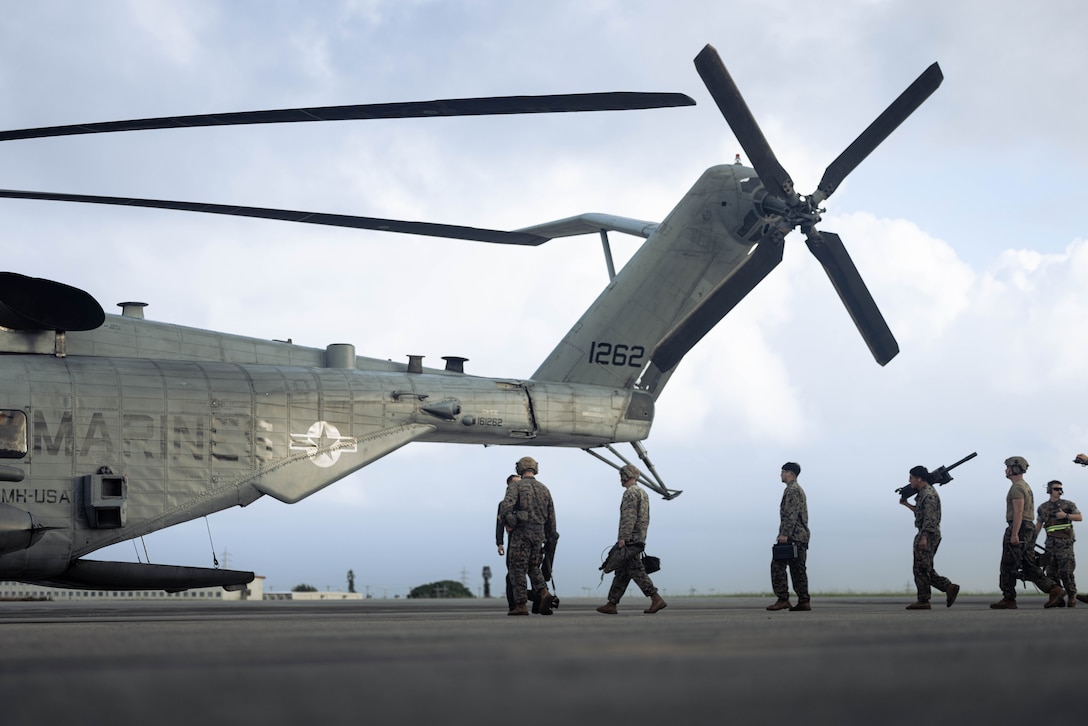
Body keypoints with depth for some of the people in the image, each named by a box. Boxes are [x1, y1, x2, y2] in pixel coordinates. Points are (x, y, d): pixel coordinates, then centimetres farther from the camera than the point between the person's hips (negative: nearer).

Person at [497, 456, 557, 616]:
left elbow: (506, 505, -20)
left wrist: (507, 523, -5)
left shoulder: (516, 485, -3)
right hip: (539, 533, 5)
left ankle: (520, 605, -6)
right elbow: (551, 515, 15)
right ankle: (543, 593, -9)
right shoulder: (544, 489, 14)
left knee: (518, 569, -1)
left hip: (522, 531, -5)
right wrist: (551, 536, 22)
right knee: (533, 567, 15)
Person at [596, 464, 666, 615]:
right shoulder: (643, 493, 20)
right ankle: (612, 604, 10)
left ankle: (657, 599, -17)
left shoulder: (630, 493, -10)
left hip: (629, 539, -10)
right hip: (640, 539, 10)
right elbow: (645, 519, 23)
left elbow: (629, 517, -20)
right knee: (622, 572, 9)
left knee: (636, 571, -11)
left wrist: (623, 537, -23)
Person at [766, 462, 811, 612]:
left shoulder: (792, 490, -9)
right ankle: (804, 601, 4)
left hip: (792, 536, -10)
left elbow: (791, 514, -19)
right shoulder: (799, 490, 24)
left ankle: (783, 599, -15)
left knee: (778, 565, -10)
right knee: (798, 568, 8)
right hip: (802, 536, 10)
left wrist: (785, 534, -23)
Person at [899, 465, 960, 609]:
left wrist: (924, 538, -27)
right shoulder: (924, 493, 17)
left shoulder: (929, 494, -15)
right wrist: (907, 504, 31)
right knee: (925, 570, 12)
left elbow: (929, 518, -22)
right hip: (927, 536, 10)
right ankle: (949, 587, 8)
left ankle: (923, 601, -3)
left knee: (921, 569, -6)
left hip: (928, 535, -10)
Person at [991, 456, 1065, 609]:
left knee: (1008, 566, -4)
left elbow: (1018, 512, -20)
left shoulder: (1017, 487, -11)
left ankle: (1008, 599, -2)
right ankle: (1053, 589, -3)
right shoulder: (1026, 486, 22)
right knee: (1029, 566, 7)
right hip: (1029, 528, 10)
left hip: (1018, 528, -10)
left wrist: (1014, 534, -24)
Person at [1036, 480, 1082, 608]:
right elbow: (1039, 524, 20)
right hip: (1051, 542, 4)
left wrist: (1065, 515, -10)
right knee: (1051, 572, -1)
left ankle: (1072, 595, 1)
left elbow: (1080, 517, 4)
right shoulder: (1043, 508, 14)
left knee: (1065, 571, -11)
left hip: (1065, 541, -4)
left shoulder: (1068, 504, 6)